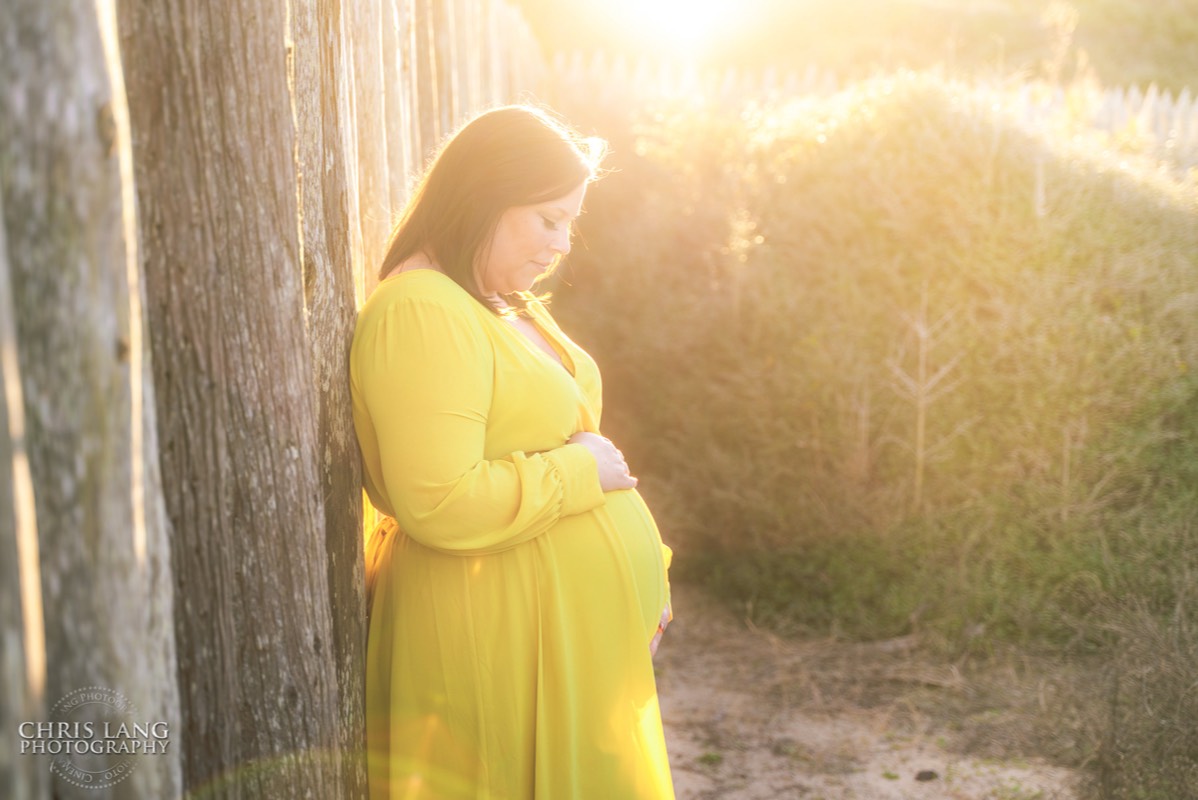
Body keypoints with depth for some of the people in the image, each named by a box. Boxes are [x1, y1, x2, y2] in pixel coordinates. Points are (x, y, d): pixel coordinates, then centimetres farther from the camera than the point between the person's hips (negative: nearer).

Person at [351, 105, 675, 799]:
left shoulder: (508, 305, 14)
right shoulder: (419, 315, -19)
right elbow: (442, 505, -28)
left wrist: (644, 571, 16)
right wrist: (581, 472, -17)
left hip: (575, 631, 10)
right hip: (497, 638, -10)